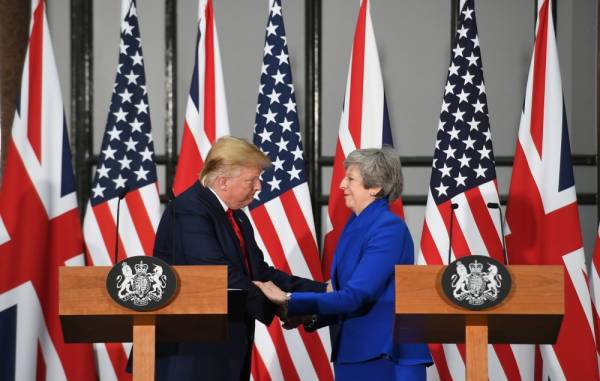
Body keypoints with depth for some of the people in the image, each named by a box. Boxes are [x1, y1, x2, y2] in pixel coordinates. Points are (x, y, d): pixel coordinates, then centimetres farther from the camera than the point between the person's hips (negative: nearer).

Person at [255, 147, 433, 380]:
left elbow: (356, 296, -21)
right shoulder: (354, 225, 13)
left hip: (388, 356, -8)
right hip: (353, 354, 9)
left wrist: (289, 300, -18)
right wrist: (310, 317, 1)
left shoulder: (389, 228, -15)